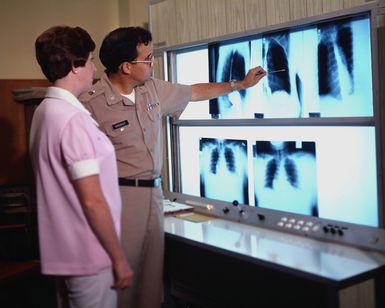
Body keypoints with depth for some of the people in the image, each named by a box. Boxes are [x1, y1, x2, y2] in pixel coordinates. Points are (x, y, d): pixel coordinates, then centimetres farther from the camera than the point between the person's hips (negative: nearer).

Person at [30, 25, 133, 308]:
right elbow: (92, 201, -22)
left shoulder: (44, 112, 7)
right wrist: (119, 259, -14)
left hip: (62, 253, 9)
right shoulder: (73, 120, -22)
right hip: (88, 258, -9)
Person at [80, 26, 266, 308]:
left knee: (153, 268, 13)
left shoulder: (153, 89, 6)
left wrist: (241, 84, 25)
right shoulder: (91, 104, -16)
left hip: (154, 191, 7)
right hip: (121, 196, -7)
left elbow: (195, 92, 20)